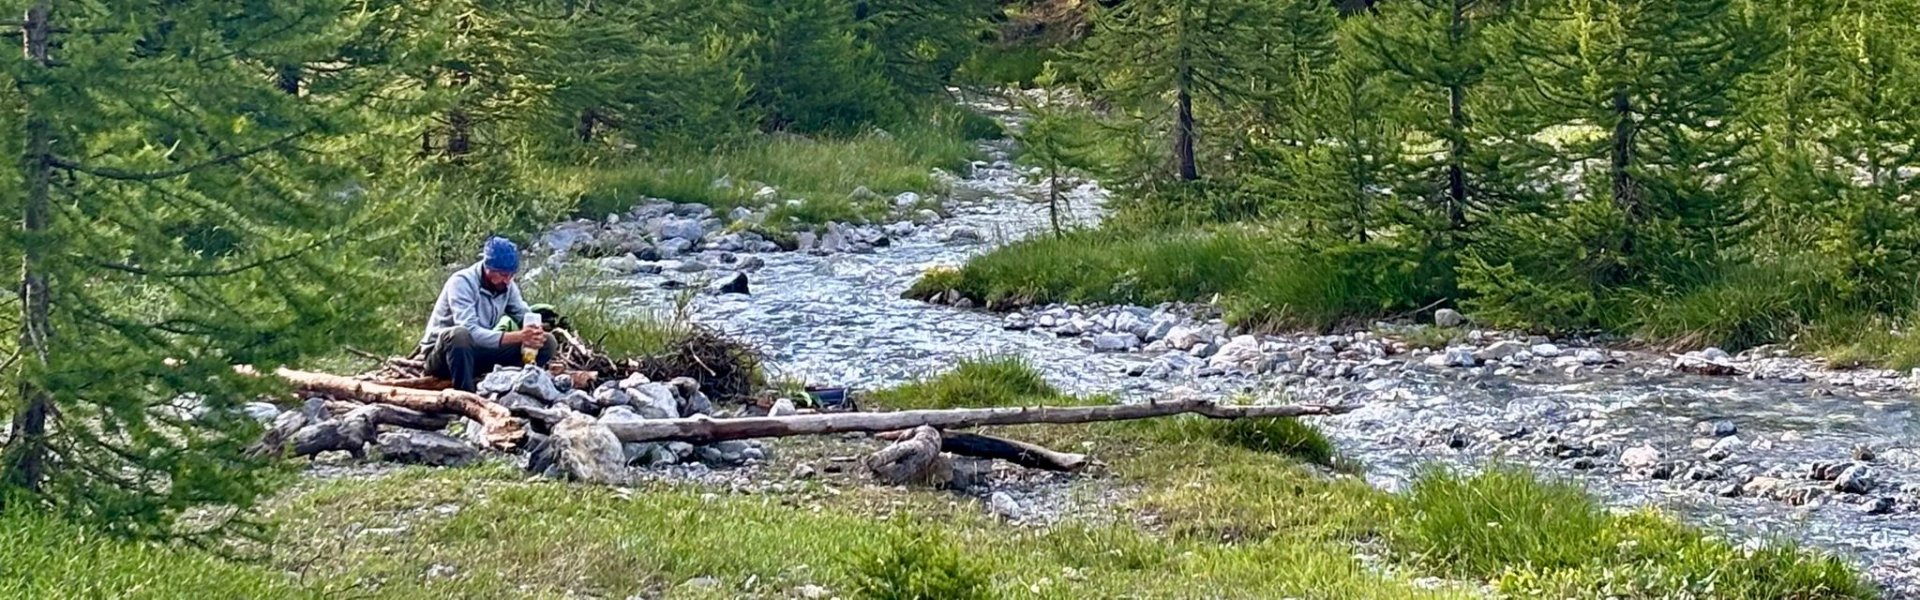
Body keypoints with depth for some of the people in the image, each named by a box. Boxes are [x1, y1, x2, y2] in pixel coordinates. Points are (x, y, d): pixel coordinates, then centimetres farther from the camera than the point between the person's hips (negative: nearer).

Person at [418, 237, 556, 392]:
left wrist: (533, 334, -24)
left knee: (546, 342, -7)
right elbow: (470, 331, -33)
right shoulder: (462, 282, -22)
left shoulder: (507, 285, -1)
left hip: (479, 352, 6)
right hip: (441, 355, -6)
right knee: (460, 334, -43)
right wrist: (516, 337, -40)